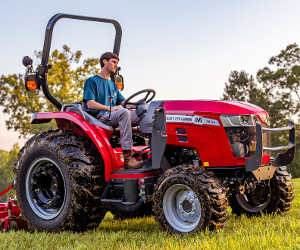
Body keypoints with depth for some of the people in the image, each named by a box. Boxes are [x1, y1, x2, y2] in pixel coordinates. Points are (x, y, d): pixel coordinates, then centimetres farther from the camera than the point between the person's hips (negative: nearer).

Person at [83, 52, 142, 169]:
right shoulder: (92, 81, 6)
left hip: (115, 118, 7)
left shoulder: (113, 85, 28)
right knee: (124, 112, -37)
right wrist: (110, 108, -20)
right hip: (100, 117, -7)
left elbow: (123, 102, 21)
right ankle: (127, 158, -42)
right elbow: (90, 103, -7)